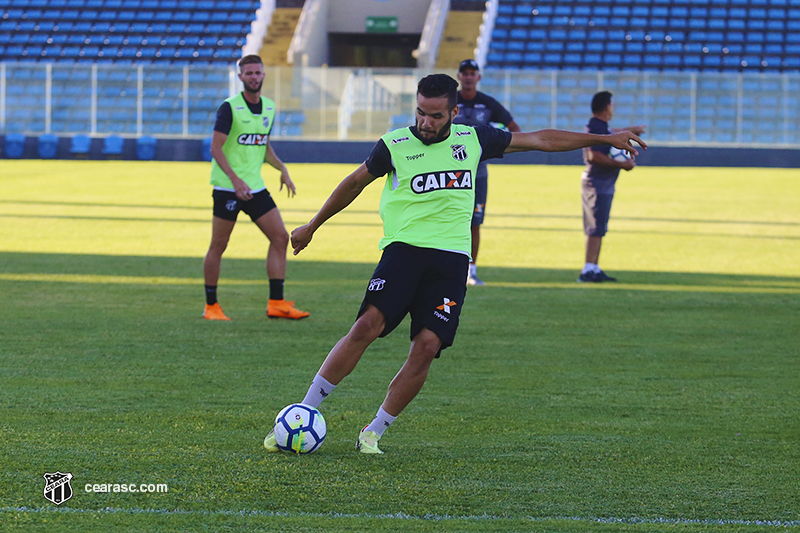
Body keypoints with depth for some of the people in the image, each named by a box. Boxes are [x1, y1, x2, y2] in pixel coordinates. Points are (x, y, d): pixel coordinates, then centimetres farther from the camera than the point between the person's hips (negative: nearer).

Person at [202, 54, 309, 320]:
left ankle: (276, 303, 0)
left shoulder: (269, 107, 10)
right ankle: (211, 306, 11)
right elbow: (216, 148, -16)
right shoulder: (229, 107, -11)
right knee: (218, 246, -1)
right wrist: (235, 179, -26)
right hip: (227, 187, -6)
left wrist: (282, 169, 9)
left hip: (255, 186, 6)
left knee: (280, 237, -2)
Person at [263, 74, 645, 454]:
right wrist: (311, 227, 26)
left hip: (452, 259, 2)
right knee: (368, 324, -23)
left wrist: (604, 139, 17)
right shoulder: (394, 145, 2)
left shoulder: (473, 139, 9)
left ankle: (373, 433, -3)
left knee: (427, 345, -15)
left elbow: (541, 140, 16)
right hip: (404, 248, -2)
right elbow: (355, 183, 17)